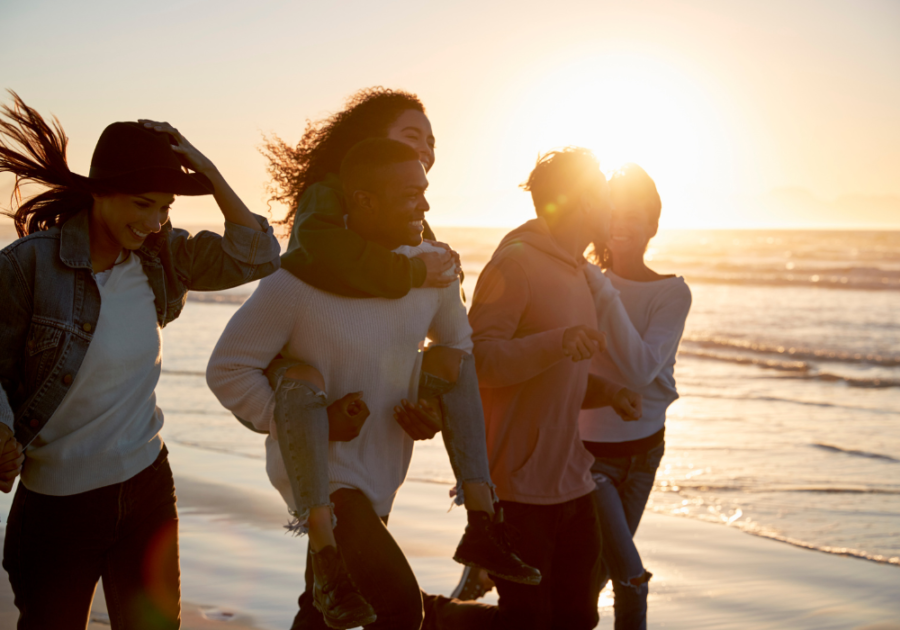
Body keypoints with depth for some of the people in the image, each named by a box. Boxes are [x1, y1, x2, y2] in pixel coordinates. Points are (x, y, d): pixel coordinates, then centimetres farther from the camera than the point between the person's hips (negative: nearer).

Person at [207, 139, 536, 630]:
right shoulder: (299, 279, -24)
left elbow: (457, 343, 16)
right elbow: (227, 369, -16)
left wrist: (434, 402, -1)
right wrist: (295, 422, -24)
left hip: (382, 471, 6)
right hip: (318, 469, -6)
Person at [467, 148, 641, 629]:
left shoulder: (577, 272, 17)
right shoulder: (515, 262, -12)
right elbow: (477, 358, -21)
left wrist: (605, 391, 7)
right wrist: (557, 343, -31)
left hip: (571, 478, 9)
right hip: (519, 483, -9)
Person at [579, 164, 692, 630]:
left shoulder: (672, 293, -6)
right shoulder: (581, 281, -7)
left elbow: (640, 370, -22)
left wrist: (602, 290, -25)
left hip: (642, 448, 3)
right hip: (589, 450, -2)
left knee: (596, 571, 15)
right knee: (630, 579, -11)